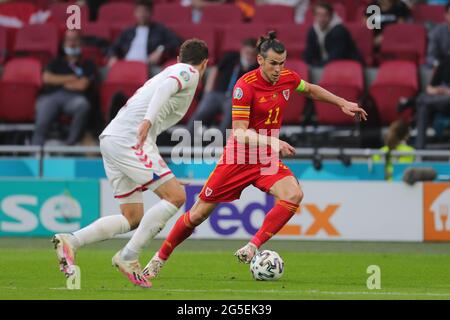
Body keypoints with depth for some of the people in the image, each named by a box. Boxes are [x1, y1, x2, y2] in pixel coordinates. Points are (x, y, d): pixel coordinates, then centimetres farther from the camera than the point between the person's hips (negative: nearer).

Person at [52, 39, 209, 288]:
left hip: (111, 138, 9)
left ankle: (70, 241, -3)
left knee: (133, 219, 9)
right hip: (129, 139, -9)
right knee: (176, 196, -11)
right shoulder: (189, 73, 3)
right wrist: (149, 120, -32)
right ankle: (128, 257, -13)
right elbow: (166, 88, -19)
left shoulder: (170, 71, 30)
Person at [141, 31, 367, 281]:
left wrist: (343, 103, 18)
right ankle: (160, 258, 22)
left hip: (267, 159, 4)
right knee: (199, 214, 2)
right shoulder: (245, 86, -21)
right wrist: (274, 143, -34)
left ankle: (253, 248, -21)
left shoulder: (288, 78, -3)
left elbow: (311, 90, 21)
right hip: (239, 158, -4)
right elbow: (240, 132, -23)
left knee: (294, 195, -26)